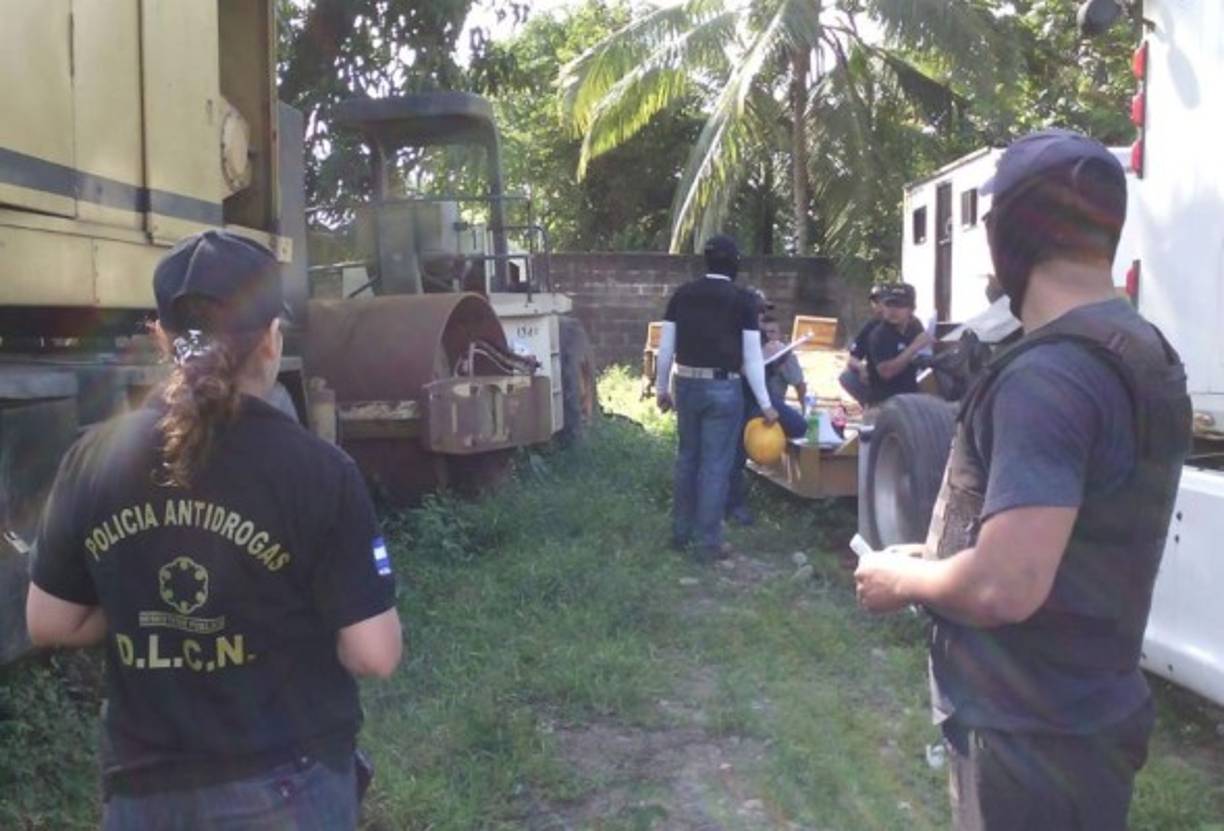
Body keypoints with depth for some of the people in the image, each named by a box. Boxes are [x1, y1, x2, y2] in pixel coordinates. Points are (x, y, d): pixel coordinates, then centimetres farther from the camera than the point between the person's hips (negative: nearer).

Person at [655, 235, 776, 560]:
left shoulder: (681, 294, 4)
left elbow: (665, 347, 6)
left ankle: (681, 532, 29)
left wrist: (662, 389, 17)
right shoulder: (742, 300, -6)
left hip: (686, 384, 4)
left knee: (687, 458, 18)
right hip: (723, 388, -4)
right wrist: (765, 404, 0)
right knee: (716, 464, 3)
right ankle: (708, 542, 10)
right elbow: (752, 357, -7)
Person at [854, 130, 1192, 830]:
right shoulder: (1148, 354, 6)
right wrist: (940, 560, 13)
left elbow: (1004, 587, -32)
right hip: (1093, 710, 9)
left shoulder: (1046, 375, -25)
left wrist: (902, 578, -13)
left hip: (1031, 733, -9)